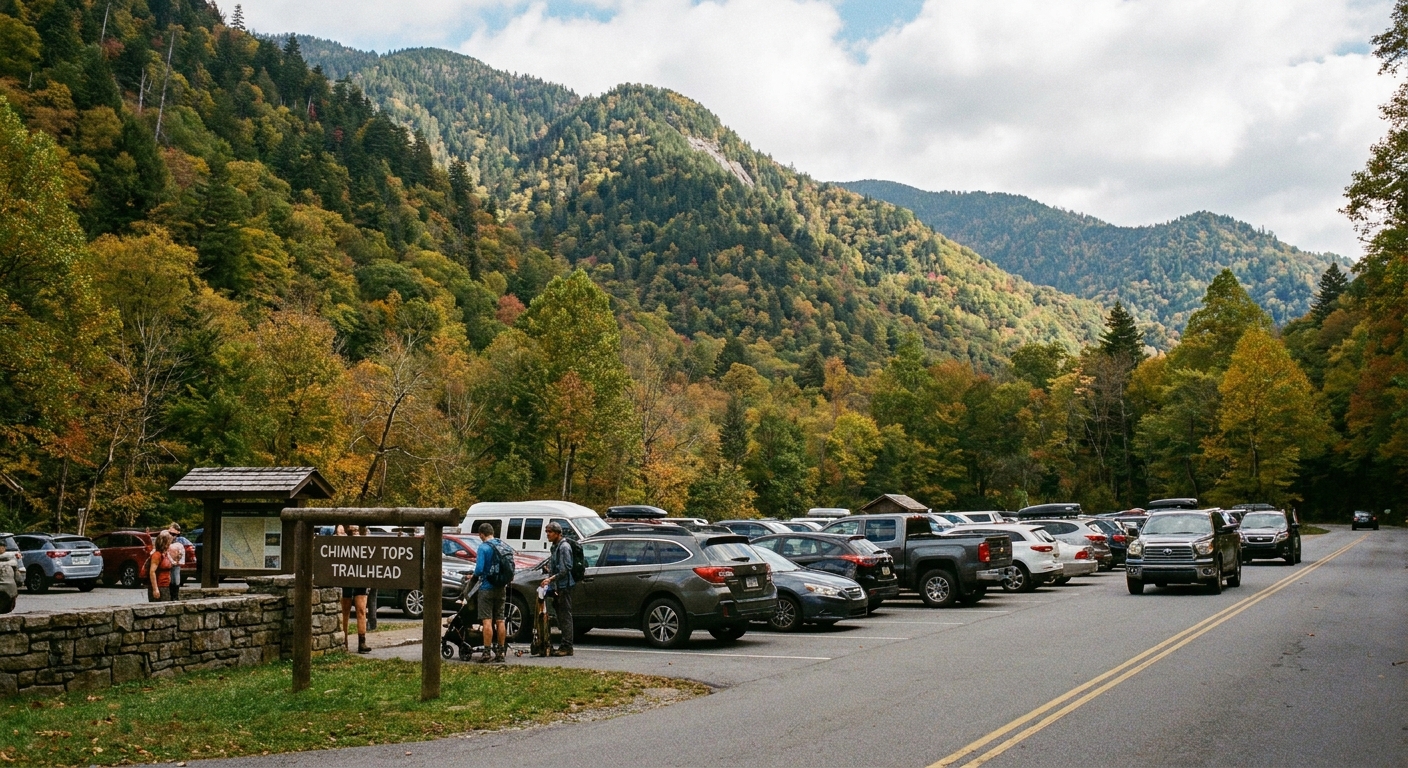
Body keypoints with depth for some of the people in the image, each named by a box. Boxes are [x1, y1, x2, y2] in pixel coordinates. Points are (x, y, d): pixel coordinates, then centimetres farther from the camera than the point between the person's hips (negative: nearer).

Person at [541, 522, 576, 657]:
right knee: (560, 616, 11)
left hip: (564, 586, -10)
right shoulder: (555, 546, 18)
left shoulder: (564, 547, -13)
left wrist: (551, 579, -22)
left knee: (565, 616, -9)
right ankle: (563, 646, 16)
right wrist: (549, 570, 14)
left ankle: (567, 647, -8)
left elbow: (565, 569, -19)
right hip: (557, 586, 10)